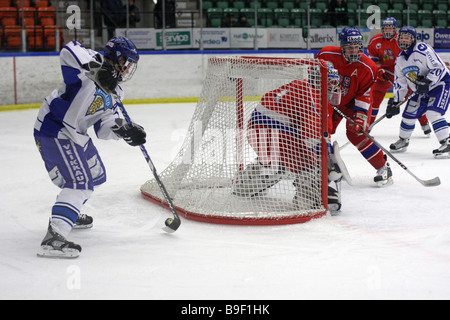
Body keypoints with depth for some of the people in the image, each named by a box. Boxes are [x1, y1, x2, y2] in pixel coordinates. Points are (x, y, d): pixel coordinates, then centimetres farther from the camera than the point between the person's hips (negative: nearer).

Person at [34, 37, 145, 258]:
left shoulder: (114, 92, 13)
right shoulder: (93, 62, -13)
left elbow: (104, 127, 6)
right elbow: (69, 51, -34)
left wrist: (126, 132, -13)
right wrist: (98, 68, -43)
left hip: (74, 134, 10)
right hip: (55, 130, -10)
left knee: (96, 174, 26)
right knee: (81, 181, -20)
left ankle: (70, 214, 50)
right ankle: (53, 237, -29)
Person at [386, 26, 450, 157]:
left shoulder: (422, 49, -20)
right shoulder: (400, 59, 4)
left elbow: (439, 67, -24)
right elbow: (399, 83, 12)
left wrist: (427, 81, -34)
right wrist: (395, 102, 7)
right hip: (421, 91, 8)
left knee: (433, 113, -25)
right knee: (409, 114, 8)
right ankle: (403, 140, 32)